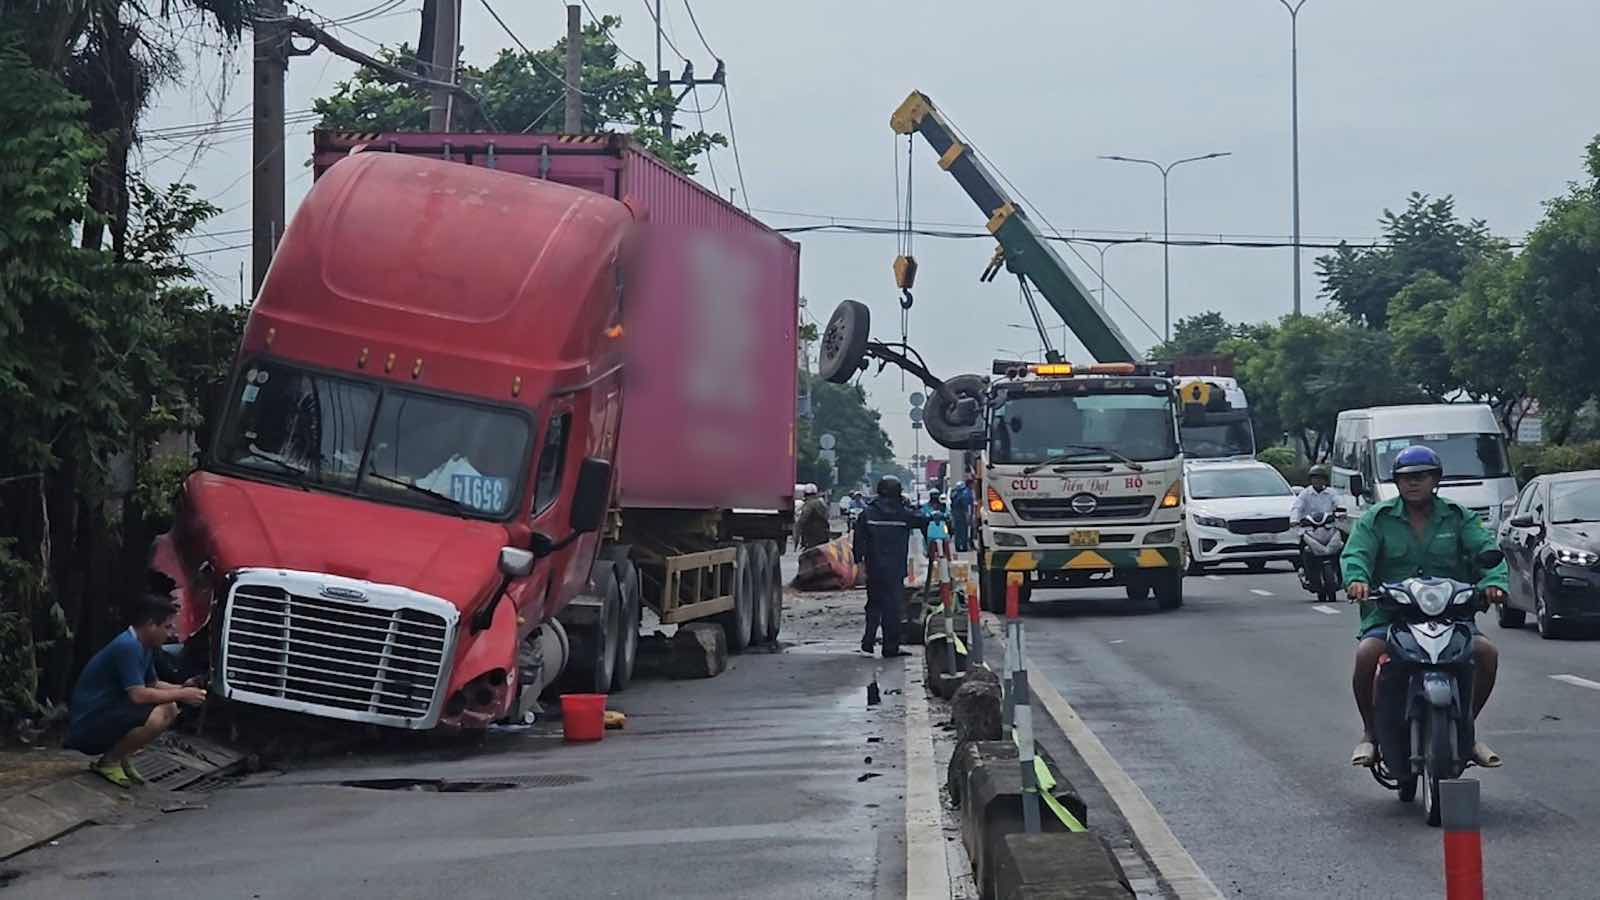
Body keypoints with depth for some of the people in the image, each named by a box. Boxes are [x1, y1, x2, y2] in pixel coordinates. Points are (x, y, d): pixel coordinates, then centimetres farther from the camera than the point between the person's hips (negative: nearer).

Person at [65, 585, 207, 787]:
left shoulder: (143, 646, 10)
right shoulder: (127, 647, -21)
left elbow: (153, 685, 21)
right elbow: (138, 695, -26)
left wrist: (182, 688, 2)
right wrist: (181, 695, -16)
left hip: (111, 714, 10)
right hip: (88, 725, -10)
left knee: (170, 709, 7)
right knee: (157, 717, -28)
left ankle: (118, 757, 9)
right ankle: (108, 762, -8)